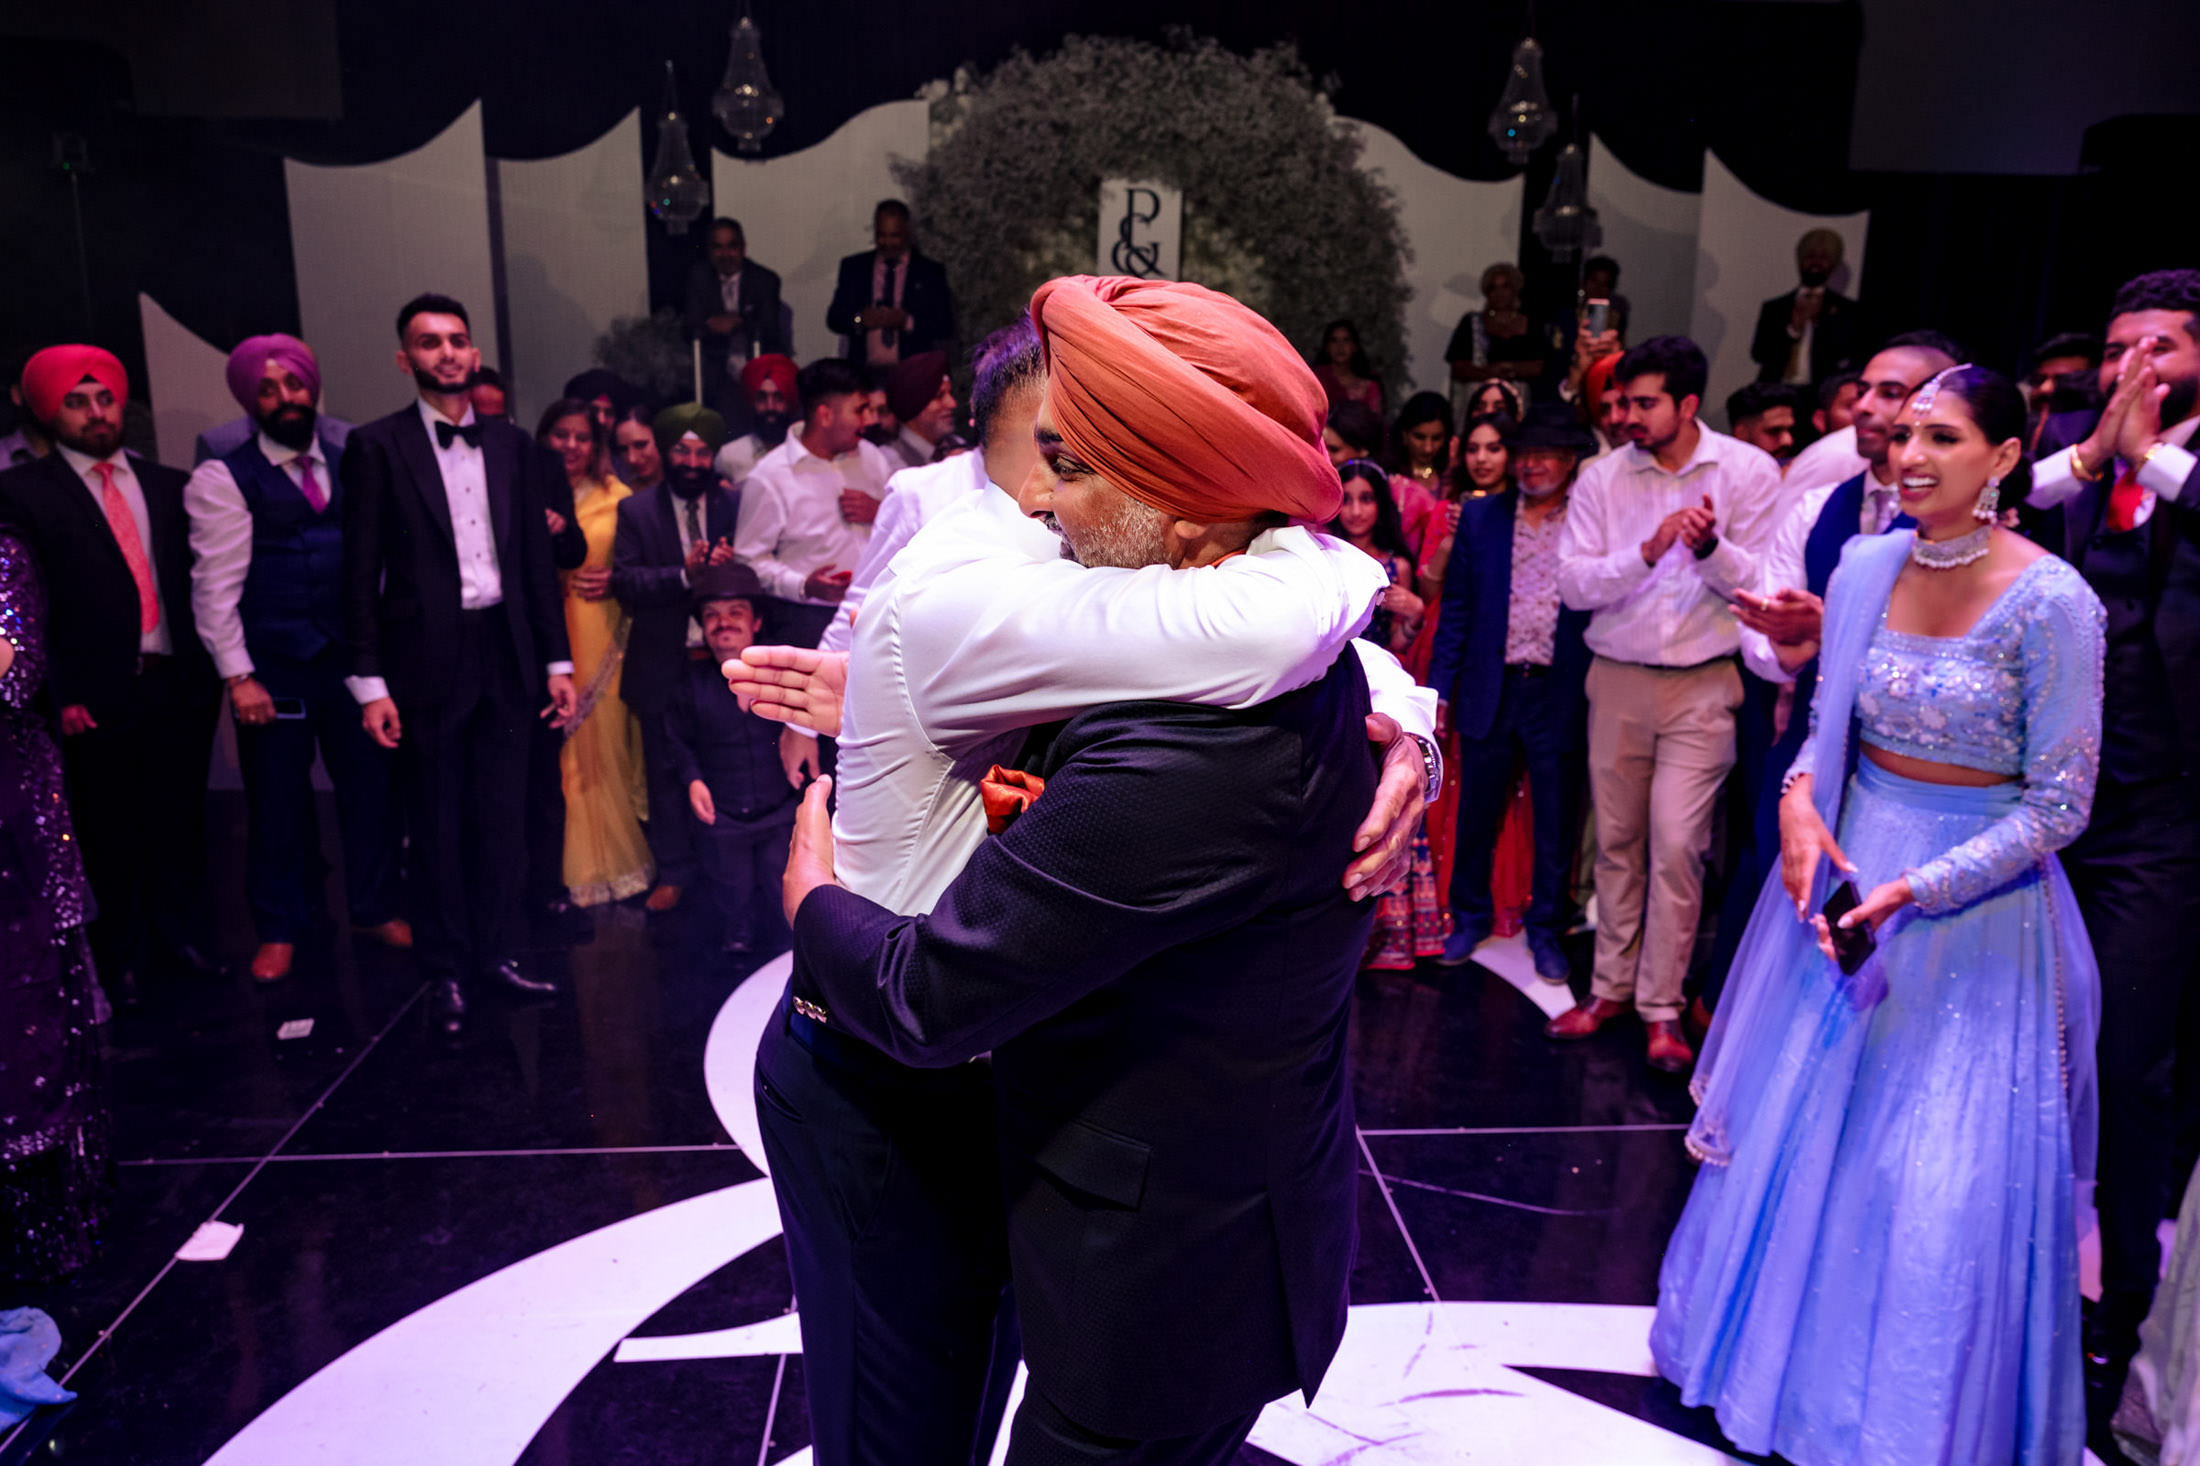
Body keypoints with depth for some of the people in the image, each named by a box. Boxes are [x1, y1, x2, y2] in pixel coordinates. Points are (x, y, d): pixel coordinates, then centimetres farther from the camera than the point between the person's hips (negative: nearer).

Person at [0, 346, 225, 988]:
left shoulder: (170, 486, 11)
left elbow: (200, 580, 11)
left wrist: (212, 668, 3)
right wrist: (60, 694, -10)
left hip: (181, 686, 3)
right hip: (98, 696, -3)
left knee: (180, 820, 10)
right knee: (110, 833, 9)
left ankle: (185, 936, 27)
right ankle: (121, 954, 25)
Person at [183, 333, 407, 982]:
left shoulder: (350, 464, 9)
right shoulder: (224, 478, -3)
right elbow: (215, 585, -7)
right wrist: (238, 676, -11)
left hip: (351, 655, 3)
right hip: (273, 666, -3)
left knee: (371, 783, 7)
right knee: (278, 797, 7)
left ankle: (375, 908, 26)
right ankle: (280, 929, 24)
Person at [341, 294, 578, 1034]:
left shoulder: (512, 446, 10)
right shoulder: (377, 446, -1)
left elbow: (537, 560, 11)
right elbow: (362, 572, -4)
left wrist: (558, 660, 7)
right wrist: (369, 682, -9)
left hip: (505, 655, 3)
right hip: (427, 660, -3)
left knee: (500, 818, 10)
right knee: (436, 826, 6)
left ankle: (498, 951, 22)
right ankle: (446, 970, 18)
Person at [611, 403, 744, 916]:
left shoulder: (736, 506, 5)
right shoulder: (636, 511, 4)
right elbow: (624, 580, -7)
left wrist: (730, 567, -21)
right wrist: (683, 576, -21)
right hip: (663, 665, 0)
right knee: (666, 770, 7)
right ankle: (674, 873, 18)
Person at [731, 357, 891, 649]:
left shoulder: (869, 456, 14)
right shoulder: (769, 477, -3)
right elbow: (750, 558, -5)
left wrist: (881, 513, -3)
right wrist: (804, 585, -21)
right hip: (806, 619, -4)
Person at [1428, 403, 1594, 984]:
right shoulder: (1481, 516, 5)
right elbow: (1456, 607, 6)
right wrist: (1440, 687, 2)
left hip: (1560, 695, -2)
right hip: (1490, 691, 2)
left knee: (1556, 828, 8)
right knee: (1476, 817, 12)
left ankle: (1547, 931, 26)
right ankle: (1471, 919, 31)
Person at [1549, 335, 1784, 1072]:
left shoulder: (1750, 472, -2)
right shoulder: (1602, 478, 0)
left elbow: (1762, 584, -4)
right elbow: (1573, 583, -6)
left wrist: (1711, 548, -23)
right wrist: (1647, 551, -20)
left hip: (1701, 686, -2)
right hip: (1617, 680, 2)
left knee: (1677, 845, -6)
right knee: (1616, 840, 10)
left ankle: (1662, 1007, 6)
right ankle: (1611, 985, 22)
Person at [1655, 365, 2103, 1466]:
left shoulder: (2051, 601, -15)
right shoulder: (1865, 566, 0)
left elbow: (2058, 805, -12)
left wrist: (1918, 890, -19)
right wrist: (1799, 801, -10)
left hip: (1977, 904, -5)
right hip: (1842, 873, 5)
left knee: (1945, 1181, 3)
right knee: (1803, 1133, 14)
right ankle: (1794, 1356, 38)